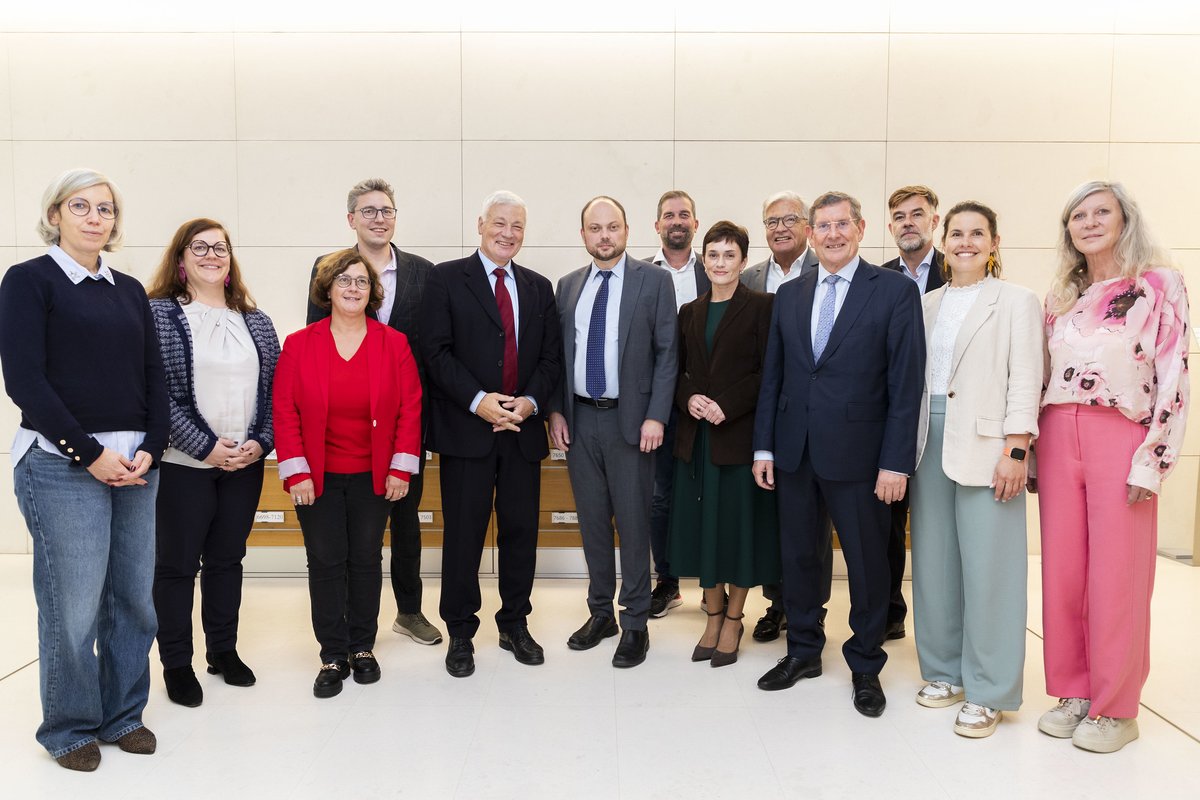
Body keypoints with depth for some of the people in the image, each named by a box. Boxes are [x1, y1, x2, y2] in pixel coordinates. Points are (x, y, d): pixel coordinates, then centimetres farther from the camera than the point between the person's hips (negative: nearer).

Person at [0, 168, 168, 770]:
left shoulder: (130, 291, 15)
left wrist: (150, 450, -2)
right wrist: (90, 454, -12)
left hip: (136, 464, 5)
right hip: (61, 465, -5)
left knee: (135, 597, 7)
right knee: (73, 604, -1)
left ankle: (123, 714, 24)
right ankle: (69, 727, 19)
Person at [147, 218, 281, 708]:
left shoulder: (254, 321, 10)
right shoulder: (160, 313, -4)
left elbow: (273, 388, 8)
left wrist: (260, 442, -5)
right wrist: (206, 447, -15)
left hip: (245, 463, 4)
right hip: (183, 464, -4)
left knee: (227, 559, 14)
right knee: (177, 564, 6)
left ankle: (223, 650, 28)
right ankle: (176, 664, 20)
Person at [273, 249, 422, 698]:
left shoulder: (395, 344, 0)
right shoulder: (298, 345, -1)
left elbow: (410, 408, -1)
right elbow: (285, 412, -3)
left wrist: (401, 468, -6)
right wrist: (296, 473, -8)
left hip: (374, 476, 0)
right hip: (317, 477, 0)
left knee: (366, 560, 9)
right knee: (325, 562, 4)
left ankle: (363, 648, 25)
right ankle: (333, 656, 16)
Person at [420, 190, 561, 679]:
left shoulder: (539, 287, 13)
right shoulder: (447, 279, 1)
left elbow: (550, 358, 10)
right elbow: (437, 352, -7)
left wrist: (530, 401, -8)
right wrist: (478, 400, -17)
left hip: (523, 428, 4)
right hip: (466, 428, -3)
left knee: (521, 530, 10)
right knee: (463, 534, 3)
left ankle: (515, 625, 26)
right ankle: (460, 633, 19)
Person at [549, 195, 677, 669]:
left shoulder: (653, 280, -2)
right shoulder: (568, 286, 10)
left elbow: (666, 353, -5)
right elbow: (558, 353, 12)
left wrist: (655, 416, -12)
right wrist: (556, 411, 3)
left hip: (629, 419, -4)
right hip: (579, 419, 4)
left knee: (633, 523, 3)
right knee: (592, 520, 12)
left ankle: (635, 624, 16)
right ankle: (600, 612, 27)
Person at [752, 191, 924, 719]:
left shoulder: (895, 291, -4)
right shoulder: (789, 295, 10)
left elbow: (906, 382, -8)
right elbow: (772, 374, 11)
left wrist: (896, 461, -12)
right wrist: (763, 446, 6)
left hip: (857, 453, -4)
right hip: (794, 451, 4)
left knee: (867, 562, 8)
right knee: (798, 555, 14)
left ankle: (865, 666, 27)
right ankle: (803, 650, 33)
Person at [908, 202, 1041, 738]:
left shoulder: (1016, 301, 2)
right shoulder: (927, 303, 14)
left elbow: (1024, 381, -5)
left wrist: (1016, 450, -13)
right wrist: (906, 444, 6)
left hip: (985, 442, -4)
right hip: (930, 438, 5)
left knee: (987, 566, -4)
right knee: (934, 559, 9)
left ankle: (988, 692, 7)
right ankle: (945, 670, 23)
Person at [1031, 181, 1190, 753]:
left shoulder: (1159, 284, -1)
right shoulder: (1060, 297, 13)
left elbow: (1173, 380, -6)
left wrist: (1151, 462, -12)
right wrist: (1031, 453, 10)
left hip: (1121, 441, -4)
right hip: (1058, 439, 4)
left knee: (1116, 577, 1)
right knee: (1062, 571, 7)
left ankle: (1115, 708, 15)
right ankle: (1073, 692, 22)